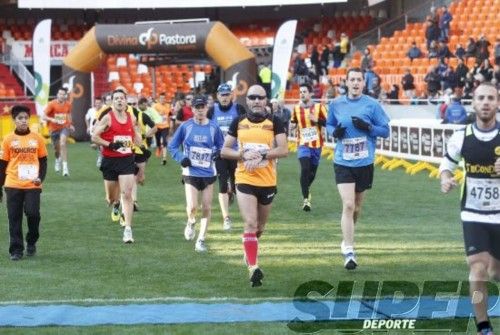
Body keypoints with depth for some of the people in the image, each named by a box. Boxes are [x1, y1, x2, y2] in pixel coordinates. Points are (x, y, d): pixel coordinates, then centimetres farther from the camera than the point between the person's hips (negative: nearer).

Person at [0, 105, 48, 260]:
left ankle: (31, 242, 16)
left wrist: (40, 177, -8)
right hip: (13, 186, 0)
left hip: (32, 185, 0)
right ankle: (16, 250, 10)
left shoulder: (37, 138, 3)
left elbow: (43, 161, 9)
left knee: (33, 214, -9)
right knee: (14, 218, 2)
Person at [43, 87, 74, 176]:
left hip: (64, 127, 0)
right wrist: (52, 119, -32)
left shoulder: (68, 104, -2)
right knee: (56, 148, 11)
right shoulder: (52, 104, -12)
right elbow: (44, 116, -14)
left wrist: (70, 124, 13)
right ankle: (58, 160, 48)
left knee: (63, 143, -25)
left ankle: (65, 166, -27)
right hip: (54, 128, 0)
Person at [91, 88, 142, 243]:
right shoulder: (107, 118, -8)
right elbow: (94, 137, -11)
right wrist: (110, 145, -20)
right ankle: (116, 205, 49)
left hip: (127, 160, 2)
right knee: (111, 197, 11)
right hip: (110, 161, -2)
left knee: (127, 195, -9)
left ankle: (128, 230, -9)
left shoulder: (131, 118, 4)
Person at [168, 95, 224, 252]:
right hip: (191, 173, -2)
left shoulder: (214, 127, 1)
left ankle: (201, 240, 16)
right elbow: (172, 146, 5)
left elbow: (221, 146, 12)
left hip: (208, 173, 2)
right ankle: (191, 222, 22)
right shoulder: (186, 126, -3)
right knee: (192, 207, -13)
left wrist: (217, 152, -10)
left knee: (207, 208, 3)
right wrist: (181, 158, -11)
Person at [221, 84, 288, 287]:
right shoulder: (238, 122, 4)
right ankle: (253, 267, -17)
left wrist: (261, 154, -23)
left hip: (268, 182, 1)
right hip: (245, 180, -1)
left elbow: (284, 150, -10)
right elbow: (224, 151, 6)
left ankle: (249, 253, 43)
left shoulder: (274, 123, -1)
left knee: (259, 227, 15)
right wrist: (243, 155, -13)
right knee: (250, 224, -14)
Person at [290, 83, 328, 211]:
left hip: (316, 144, 0)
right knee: (305, 169, -19)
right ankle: (306, 198, -17)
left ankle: (306, 190, 41)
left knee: (312, 171, 11)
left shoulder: (319, 107, -3)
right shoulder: (296, 109, 5)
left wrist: (317, 120, -18)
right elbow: (293, 122, 22)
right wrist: (293, 125, 2)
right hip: (303, 144, 0)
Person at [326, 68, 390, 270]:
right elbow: (329, 125, 17)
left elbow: (385, 131, 0)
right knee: (348, 205, -14)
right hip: (343, 162, -1)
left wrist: (368, 127, -18)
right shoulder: (336, 105, 3)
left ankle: (347, 239, 41)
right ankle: (348, 251, -13)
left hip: (365, 163, 1)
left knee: (357, 206, 15)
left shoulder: (372, 105, -3)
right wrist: (334, 132, -6)